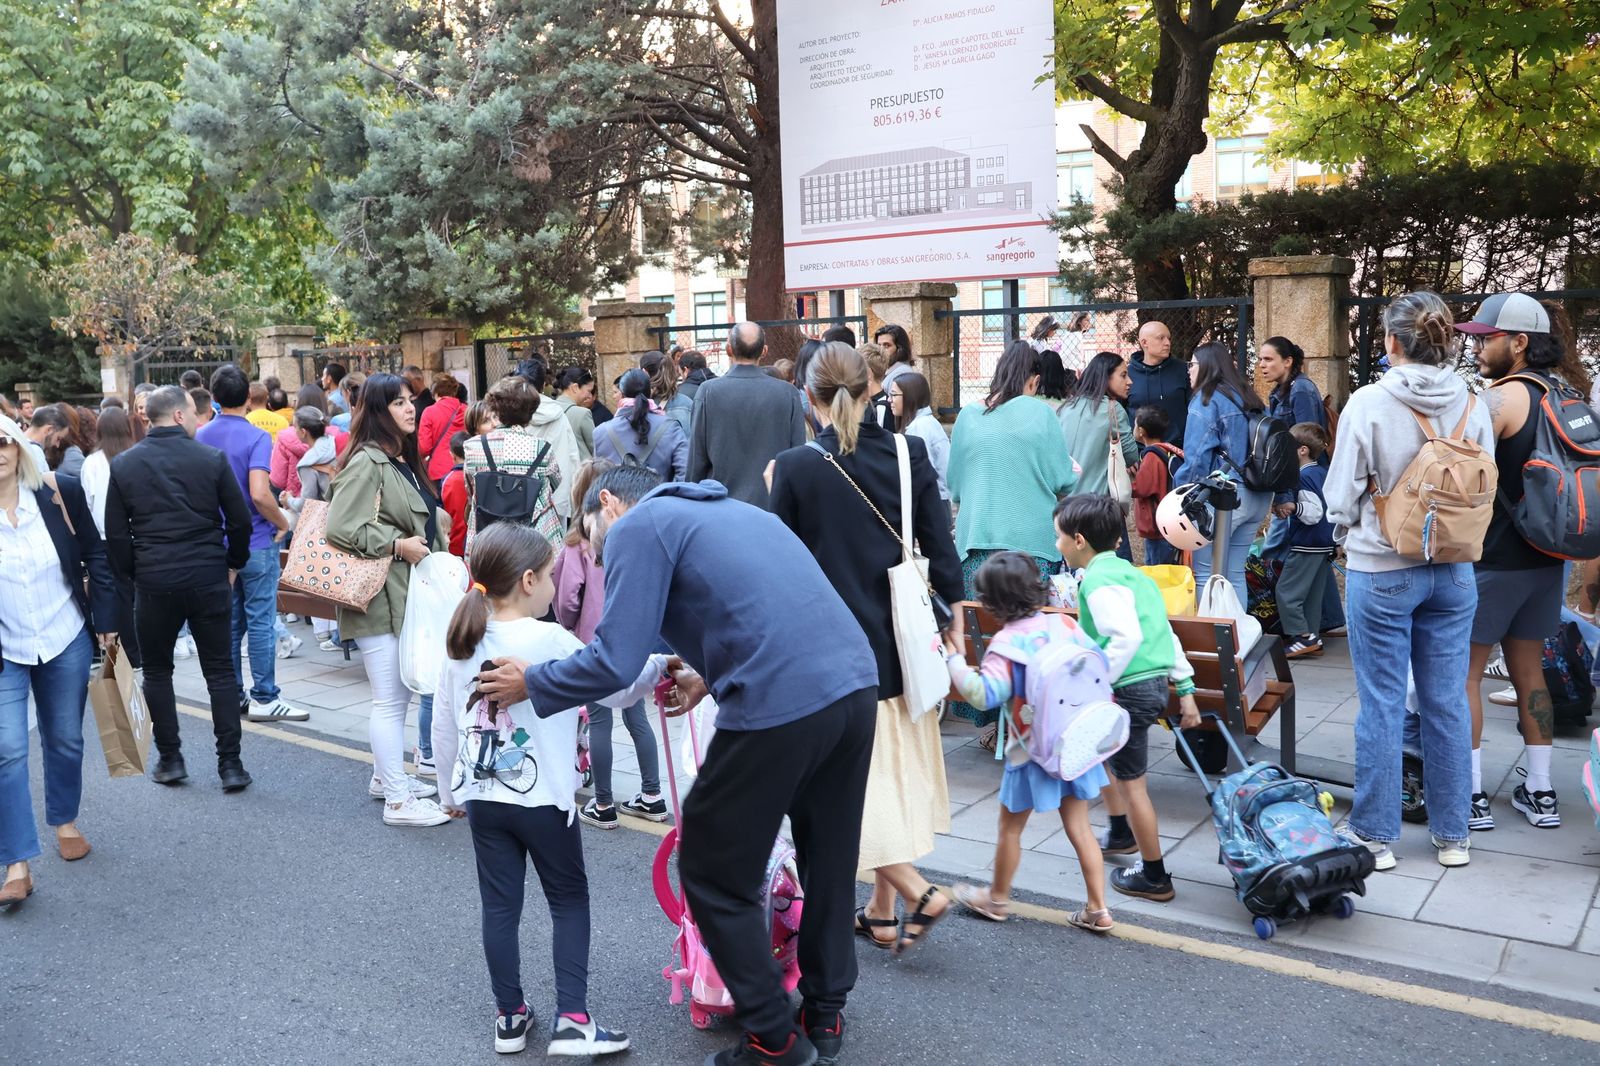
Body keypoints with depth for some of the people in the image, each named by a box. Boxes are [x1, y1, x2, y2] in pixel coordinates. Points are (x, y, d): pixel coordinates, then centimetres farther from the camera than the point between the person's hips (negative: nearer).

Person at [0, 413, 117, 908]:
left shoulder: (59, 493, -7)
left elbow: (95, 556, 2)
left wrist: (107, 619, -1)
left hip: (66, 642, 1)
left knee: (66, 739, 14)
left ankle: (65, 823, 37)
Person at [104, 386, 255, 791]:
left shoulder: (123, 465, 1)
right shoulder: (212, 458, -5)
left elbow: (115, 533, 2)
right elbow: (240, 520, -4)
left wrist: (132, 574, 15)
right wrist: (234, 563, 11)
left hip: (154, 581, 1)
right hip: (209, 578, -1)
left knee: (157, 671, 16)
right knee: (220, 670, 6)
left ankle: (170, 759, 18)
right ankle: (230, 764, 5)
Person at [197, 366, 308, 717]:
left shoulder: (200, 436, 4)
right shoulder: (256, 437, -16)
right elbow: (259, 494, -26)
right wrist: (283, 523, -10)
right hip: (255, 542, -6)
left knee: (229, 621, 13)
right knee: (260, 621, 0)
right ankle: (264, 698, 5)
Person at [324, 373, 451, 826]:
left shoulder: (403, 461, 16)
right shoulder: (365, 462, -16)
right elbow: (340, 528, -24)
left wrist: (430, 551, 17)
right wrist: (397, 545, -21)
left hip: (407, 596, 10)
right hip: (379, 599, -10)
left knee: (401, 693, 19)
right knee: (390, 699, -5)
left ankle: (386, 776, 33)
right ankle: (398, 801, 3)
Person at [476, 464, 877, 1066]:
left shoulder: (637, 524, 3)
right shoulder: (729, 509, 27)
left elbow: (614, 662, -5)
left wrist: (532, 684, 10)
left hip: (780, 707, -8)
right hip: (859, 684, 8)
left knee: (714, 874, 12)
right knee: (830, 860, 23)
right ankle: (825, 1015, 39)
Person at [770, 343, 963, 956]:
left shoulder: (795, 468, -12)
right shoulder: (909, 454, -4)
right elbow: (941, 552, -2)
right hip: (901, 644, 4)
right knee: (893, 773, 16)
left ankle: (917, 892, 0)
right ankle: (881, 908, 26)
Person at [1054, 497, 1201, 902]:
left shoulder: (1099, 580, -15)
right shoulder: (1129, 571, 15)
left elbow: (1127, 637, -29)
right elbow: (1166, 632, 17)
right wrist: (1185, 689, 20)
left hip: (1130, 689, -10)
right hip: (1154, 682, 10)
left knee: (1130, 780, 2)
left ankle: (1155, 878, 13)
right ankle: (1121, 833, 42)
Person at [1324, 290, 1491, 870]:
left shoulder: (1369, 402, -14)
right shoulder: (1473, 404, -2)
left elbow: (1341, 494, -9)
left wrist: (1350, 532, 11)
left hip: (1381, 570, -4)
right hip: (1453, 569, 4)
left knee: (1382, 704, 5)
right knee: (1447, 702, 12)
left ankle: (1376, 833, 15)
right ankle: (1452, 834, 23)